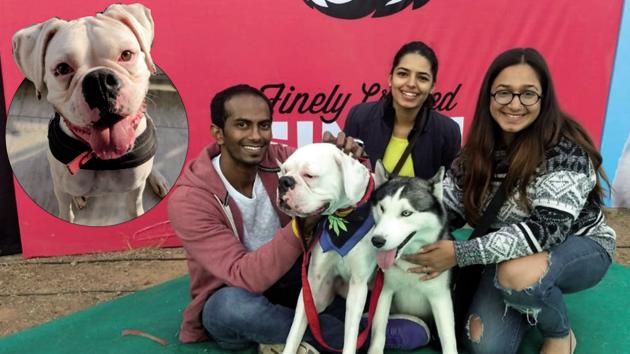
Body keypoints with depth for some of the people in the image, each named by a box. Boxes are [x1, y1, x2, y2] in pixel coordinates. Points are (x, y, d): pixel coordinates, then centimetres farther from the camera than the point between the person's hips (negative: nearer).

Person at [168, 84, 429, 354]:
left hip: (286, 280, 3)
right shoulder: (189, 200, -25)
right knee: (236, 304, -40)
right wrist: (303, 226, -45)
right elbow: (245, 277, -33)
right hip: (228, 301, -3)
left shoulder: (280, 158, -14)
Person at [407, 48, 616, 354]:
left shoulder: (565, 148, -25)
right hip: (509, 255, 4)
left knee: (517, 274, -36)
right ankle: (537, 300, 18)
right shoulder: (480, 146, -9)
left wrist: (460, 254, -36)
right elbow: (450, 206, -8)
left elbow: (547, 227, -33)